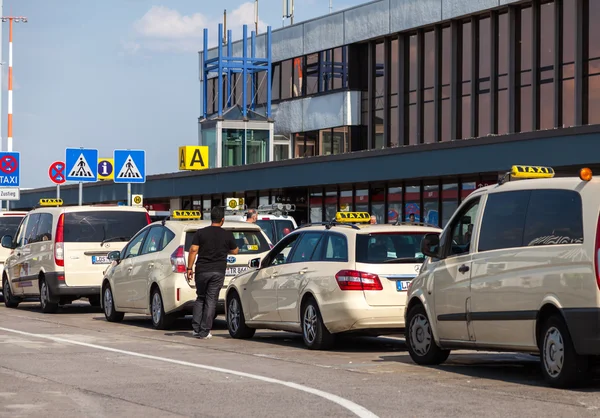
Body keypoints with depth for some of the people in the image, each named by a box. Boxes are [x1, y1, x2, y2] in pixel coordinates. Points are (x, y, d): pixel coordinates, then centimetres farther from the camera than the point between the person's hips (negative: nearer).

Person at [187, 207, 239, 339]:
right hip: (218, 271, -1)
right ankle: (204, 332, 0)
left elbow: (193, 250, -7)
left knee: (200, 298, 15)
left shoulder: (200, 233, -1)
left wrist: (189, 268, -2)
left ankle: (196, 329, 9)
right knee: (211, 301, 2)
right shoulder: (227, 235, 1)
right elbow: (235, 251, 12)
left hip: (202, 270, 1)